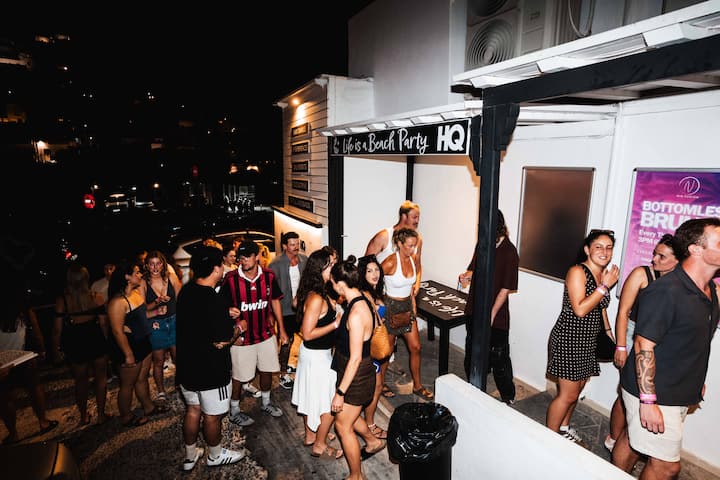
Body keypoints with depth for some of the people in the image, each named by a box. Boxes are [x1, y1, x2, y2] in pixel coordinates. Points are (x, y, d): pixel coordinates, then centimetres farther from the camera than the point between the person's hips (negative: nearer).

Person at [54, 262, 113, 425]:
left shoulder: (61, 300, -13)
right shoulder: (97, 297, -13)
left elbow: (57, 328, -8)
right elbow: (103, 323, -10)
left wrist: (56, 348, 6)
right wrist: (107, 341, 3)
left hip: (75, 346, 1)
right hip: (97, 342, -1)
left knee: (81, 381, 19)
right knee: (101, 378, 15)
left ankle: (84, 416, 34)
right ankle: (101, 414, 22)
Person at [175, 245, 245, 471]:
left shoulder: (186, 291, -2)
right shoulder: (212, 300, -29)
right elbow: (222, 341, -23)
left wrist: (225, 315, 12)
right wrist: (237, 328, -6)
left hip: (187, 366, 8)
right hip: (210, 371, -8)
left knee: (192, 410, 24)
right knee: (212, 416, 14)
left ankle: (190, 456, 41)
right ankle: (215, 455, 36)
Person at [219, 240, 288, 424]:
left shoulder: (269, 277, -6)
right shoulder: (231, 279, -15)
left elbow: (275, 301, 4)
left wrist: (281, 329, 5)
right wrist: (229, 311, -28)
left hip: (266, 334, 4)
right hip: (242, 336, -3)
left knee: (267, 370, 18)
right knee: (239, 375, 10)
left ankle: (265, 403, 44)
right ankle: (234, 411, 34)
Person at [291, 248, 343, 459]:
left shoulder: (318, 293, 1)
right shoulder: (316, 299, -29)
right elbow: (308, 333, -26)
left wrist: (332, 306, 4)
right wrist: (336, 323, -22)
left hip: (312, 353, 10)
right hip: (318, 356, -10)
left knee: (311, 396, 24)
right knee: (330, 404, 7)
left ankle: (311, 435, 43)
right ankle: (320, 446, 24)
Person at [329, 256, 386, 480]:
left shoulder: (356, 314, -32)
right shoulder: (362, 300, -3)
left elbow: (355, 358, -28)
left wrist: (340, 392, -21)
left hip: (356, 377, -9)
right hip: (356, 373, 9)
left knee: (343, 425, 10)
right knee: (346, 415, 28)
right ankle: (373, 441, 50)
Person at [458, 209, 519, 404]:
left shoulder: (509, 251, -17)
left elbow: (506, 288, -17)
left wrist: (491, 314, -18)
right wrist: (467, 275, -7)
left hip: (496, 316, -7)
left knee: (499, 359, 6)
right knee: (471, 353, 20)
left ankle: (508, 398, 28)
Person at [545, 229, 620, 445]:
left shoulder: (604, 274, 8)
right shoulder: (577, 272, -16)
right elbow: (579, 309, -24)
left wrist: (608, 331, 16)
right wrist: (605, 286, -20)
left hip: (587, 341, 8)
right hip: (569, 338, -8)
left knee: (577, 388, 19)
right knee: (568, 393, -2)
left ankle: (564, 427, 39)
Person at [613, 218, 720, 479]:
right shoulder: (665, 291, -24)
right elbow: (644, 346, -23)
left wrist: (696, 380, 22)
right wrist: (648, 401, -23)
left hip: (680, 393, 8)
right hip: (655, 395, -8)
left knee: (631, 439, 21)